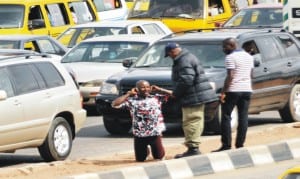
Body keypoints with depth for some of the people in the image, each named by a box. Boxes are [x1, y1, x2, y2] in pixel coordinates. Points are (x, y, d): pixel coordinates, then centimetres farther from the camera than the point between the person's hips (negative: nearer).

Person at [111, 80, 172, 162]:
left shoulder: (157, 97, 0)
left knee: (159, 157, 9)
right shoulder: (131, 100, -4)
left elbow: (171, 94, -3)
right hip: (139, 135, 0)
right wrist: (128, 94, -5)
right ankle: (145, 151, 46)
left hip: (155, 134, 0)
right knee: (140, 159, 12)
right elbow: (115, 104, -11)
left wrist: (158, 90, 0)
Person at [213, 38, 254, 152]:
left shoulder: (231, 57, -10)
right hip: (247, 89, 7)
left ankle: (226, 145, -7)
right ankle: (240, 144, 5)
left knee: (226, 117, -2)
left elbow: (230, 76, -16)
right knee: (243, 117, 7)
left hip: (233, 90, -7)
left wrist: (223, 92, -16)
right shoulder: (249, 56, 14)